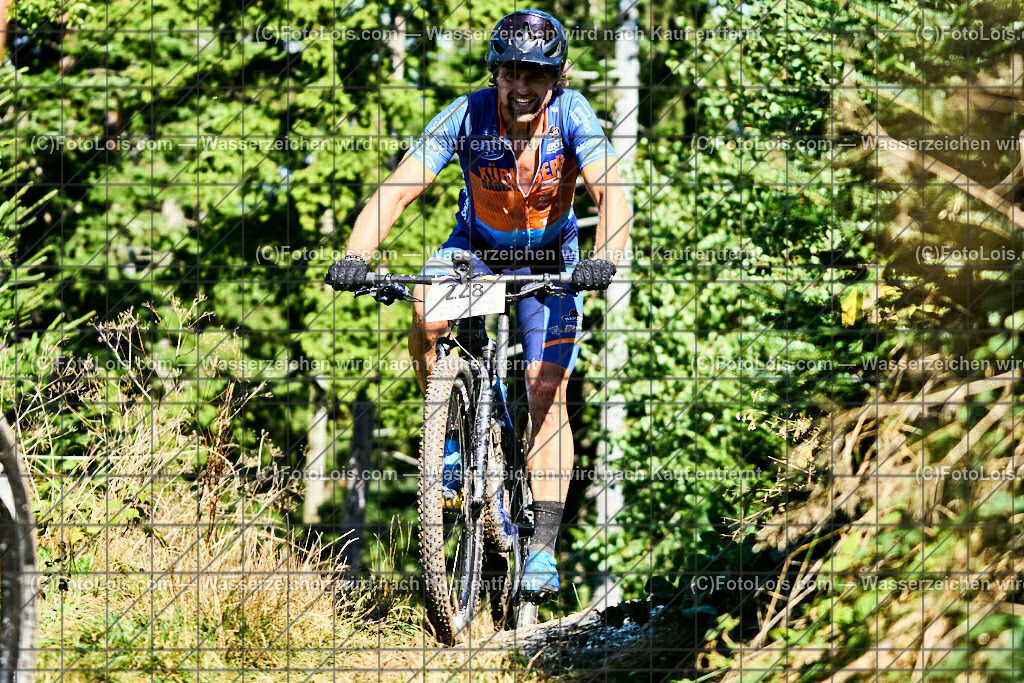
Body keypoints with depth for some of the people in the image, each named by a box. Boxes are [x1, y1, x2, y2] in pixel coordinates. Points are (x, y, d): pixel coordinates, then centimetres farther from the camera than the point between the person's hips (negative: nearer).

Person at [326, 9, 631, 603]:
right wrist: (356, 257, -47)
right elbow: (396, 191, -31)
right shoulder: (467, 116, -26)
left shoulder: (571, 114, -26)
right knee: (427, 322, -31)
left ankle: (544, 548, -6)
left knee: (547, 395, -10)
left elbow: (613, 196, -35)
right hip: (476, 246, 0)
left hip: (549, 257, 0)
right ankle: (453, 439, -6)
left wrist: (605, 259, -55)